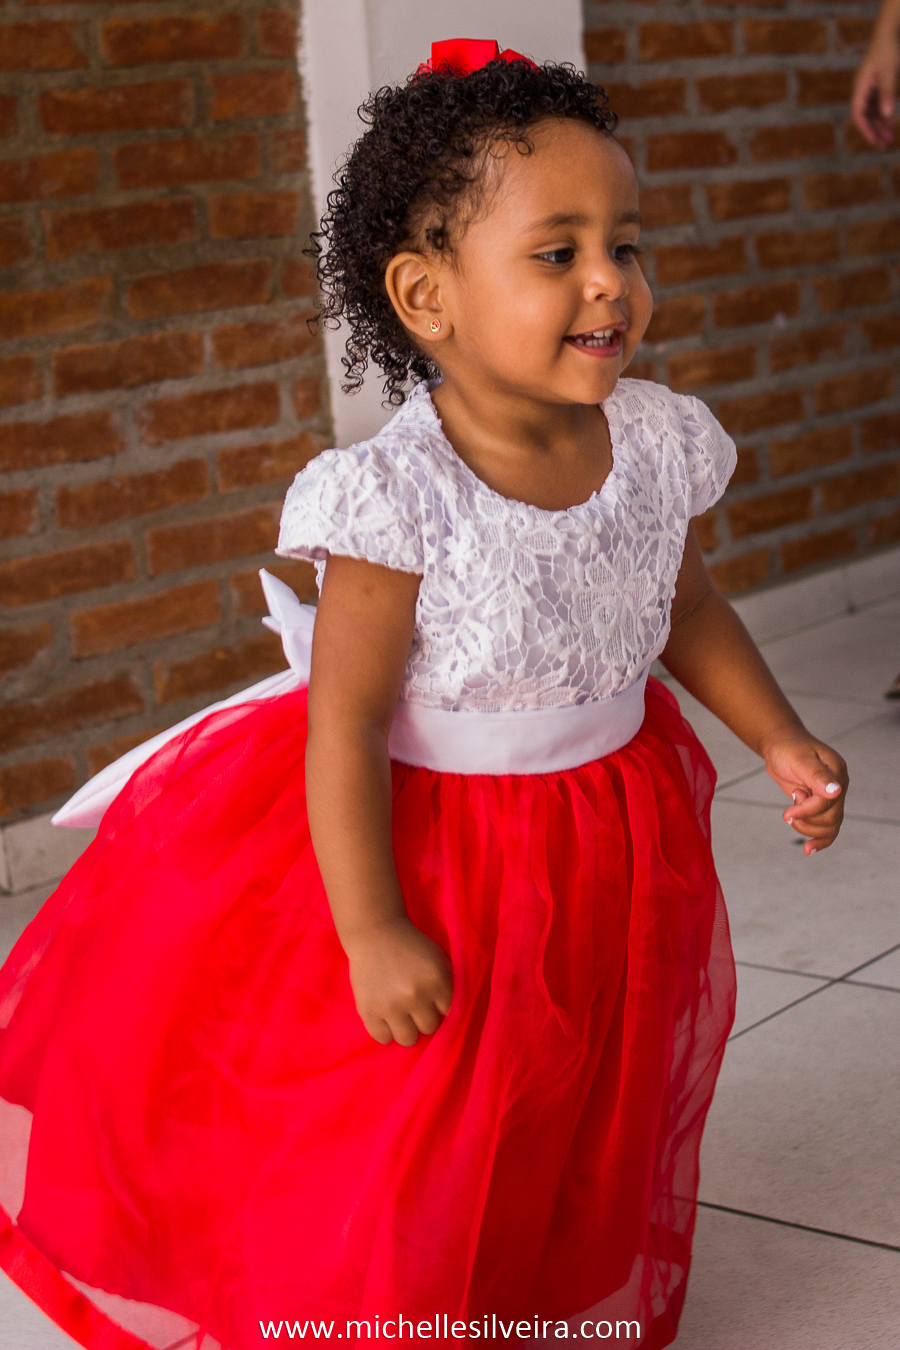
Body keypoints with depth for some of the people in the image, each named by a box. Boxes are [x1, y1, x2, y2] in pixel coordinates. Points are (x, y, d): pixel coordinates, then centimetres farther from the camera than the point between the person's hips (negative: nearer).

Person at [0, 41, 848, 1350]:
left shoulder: (656, 441, -10)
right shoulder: (401, 496, -27)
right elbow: (345, 719, -23)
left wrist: (780, 739, 2)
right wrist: (371, 931, -23)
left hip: (615, 838, 6)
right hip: (434, 840, -6)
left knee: (591, 1121, 23)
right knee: (405, 1160, 7)